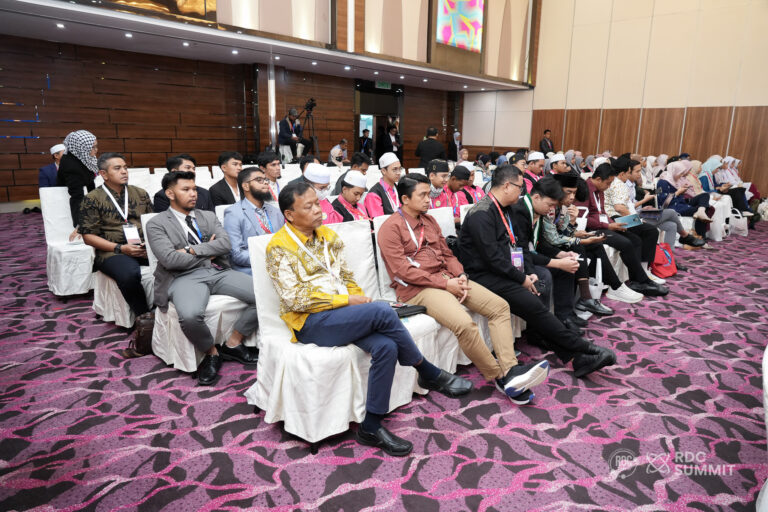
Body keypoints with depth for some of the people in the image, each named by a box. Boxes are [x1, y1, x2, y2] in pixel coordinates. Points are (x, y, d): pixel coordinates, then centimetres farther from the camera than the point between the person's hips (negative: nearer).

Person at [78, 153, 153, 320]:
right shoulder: (92, 199, 5)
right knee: (130, 273, -38)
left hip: (145, 249, 3)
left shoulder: (140, 194, 18)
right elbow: (88, 236, 1)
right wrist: (120, 248, -11)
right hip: (111, 252, -3)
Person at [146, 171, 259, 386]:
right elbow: (170, 259, -9)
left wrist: (192, 250, -8)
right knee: (190, 315, -38)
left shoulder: (208, 216, 20)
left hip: (219, 272, 4)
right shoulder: (156, 224, 6)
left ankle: (233, 344, 1)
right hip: (185, 277, -4)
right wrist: (208, 253, 0)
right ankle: (211, 352, -6)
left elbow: (225, 244, 3)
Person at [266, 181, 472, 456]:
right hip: (310, 322, -6)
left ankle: (371, 427, -10)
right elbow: (294, 299, -14)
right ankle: (430, 374, -7)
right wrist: (347, 300, -16)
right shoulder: (279, 248, -6)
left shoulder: (328, 235, 14)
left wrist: (361, 299, -3)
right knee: (383, 311, -28)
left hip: (343, 311, 6)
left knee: (386, 346, -25)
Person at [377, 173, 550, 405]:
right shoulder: (391, 228, -6)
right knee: (464, 323, -31)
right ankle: (498, 376, -10)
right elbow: (402, 271, -15)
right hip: (417, 288, -8)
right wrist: (445, 283, -16)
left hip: (448, 278, 8)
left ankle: (510, 371, -16)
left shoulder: (429, 221, 18)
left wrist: (460, 276, -2)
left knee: (500, 306, -7)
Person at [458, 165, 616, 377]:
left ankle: (575, 358, -15)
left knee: (535, 305, -12)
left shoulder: (503, 210, 15)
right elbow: (492, 257, -20)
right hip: (484, 277, -9)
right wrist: (522, 279, -12)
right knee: (534, 306, -20)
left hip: (501, 273, 9)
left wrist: (526, 275, 5)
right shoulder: (481, 214, -15)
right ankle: (582, 349, -9)